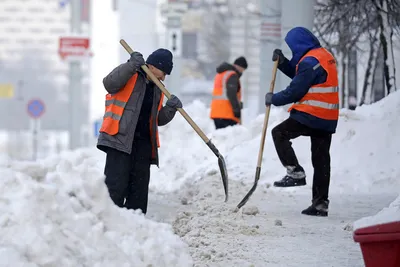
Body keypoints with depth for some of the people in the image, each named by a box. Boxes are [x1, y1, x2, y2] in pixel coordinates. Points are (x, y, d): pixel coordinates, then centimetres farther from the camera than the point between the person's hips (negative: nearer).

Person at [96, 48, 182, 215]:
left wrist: (170, 109, 3)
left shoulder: (157, 89, 22)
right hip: (119, 139, -7)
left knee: (139, 191, 7)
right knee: (116, 187, -14)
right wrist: (131, 66, -26)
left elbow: (158, 120, 23)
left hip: (143, 143, 7)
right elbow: (109, 84, -20)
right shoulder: (129, 76, 0)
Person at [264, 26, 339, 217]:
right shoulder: (325, 56, 17)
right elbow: (298, 74, 27)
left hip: (310, 116, -9)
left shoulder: (310, 61, -14)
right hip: (328, 120, 9)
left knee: (279, 133, 4)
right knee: (321, 160, 9)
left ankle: (295, 172, -6)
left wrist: (274, 99, 0)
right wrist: (282, 62, 16)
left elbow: (295, 90, -14)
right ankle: (320, 203, 10)